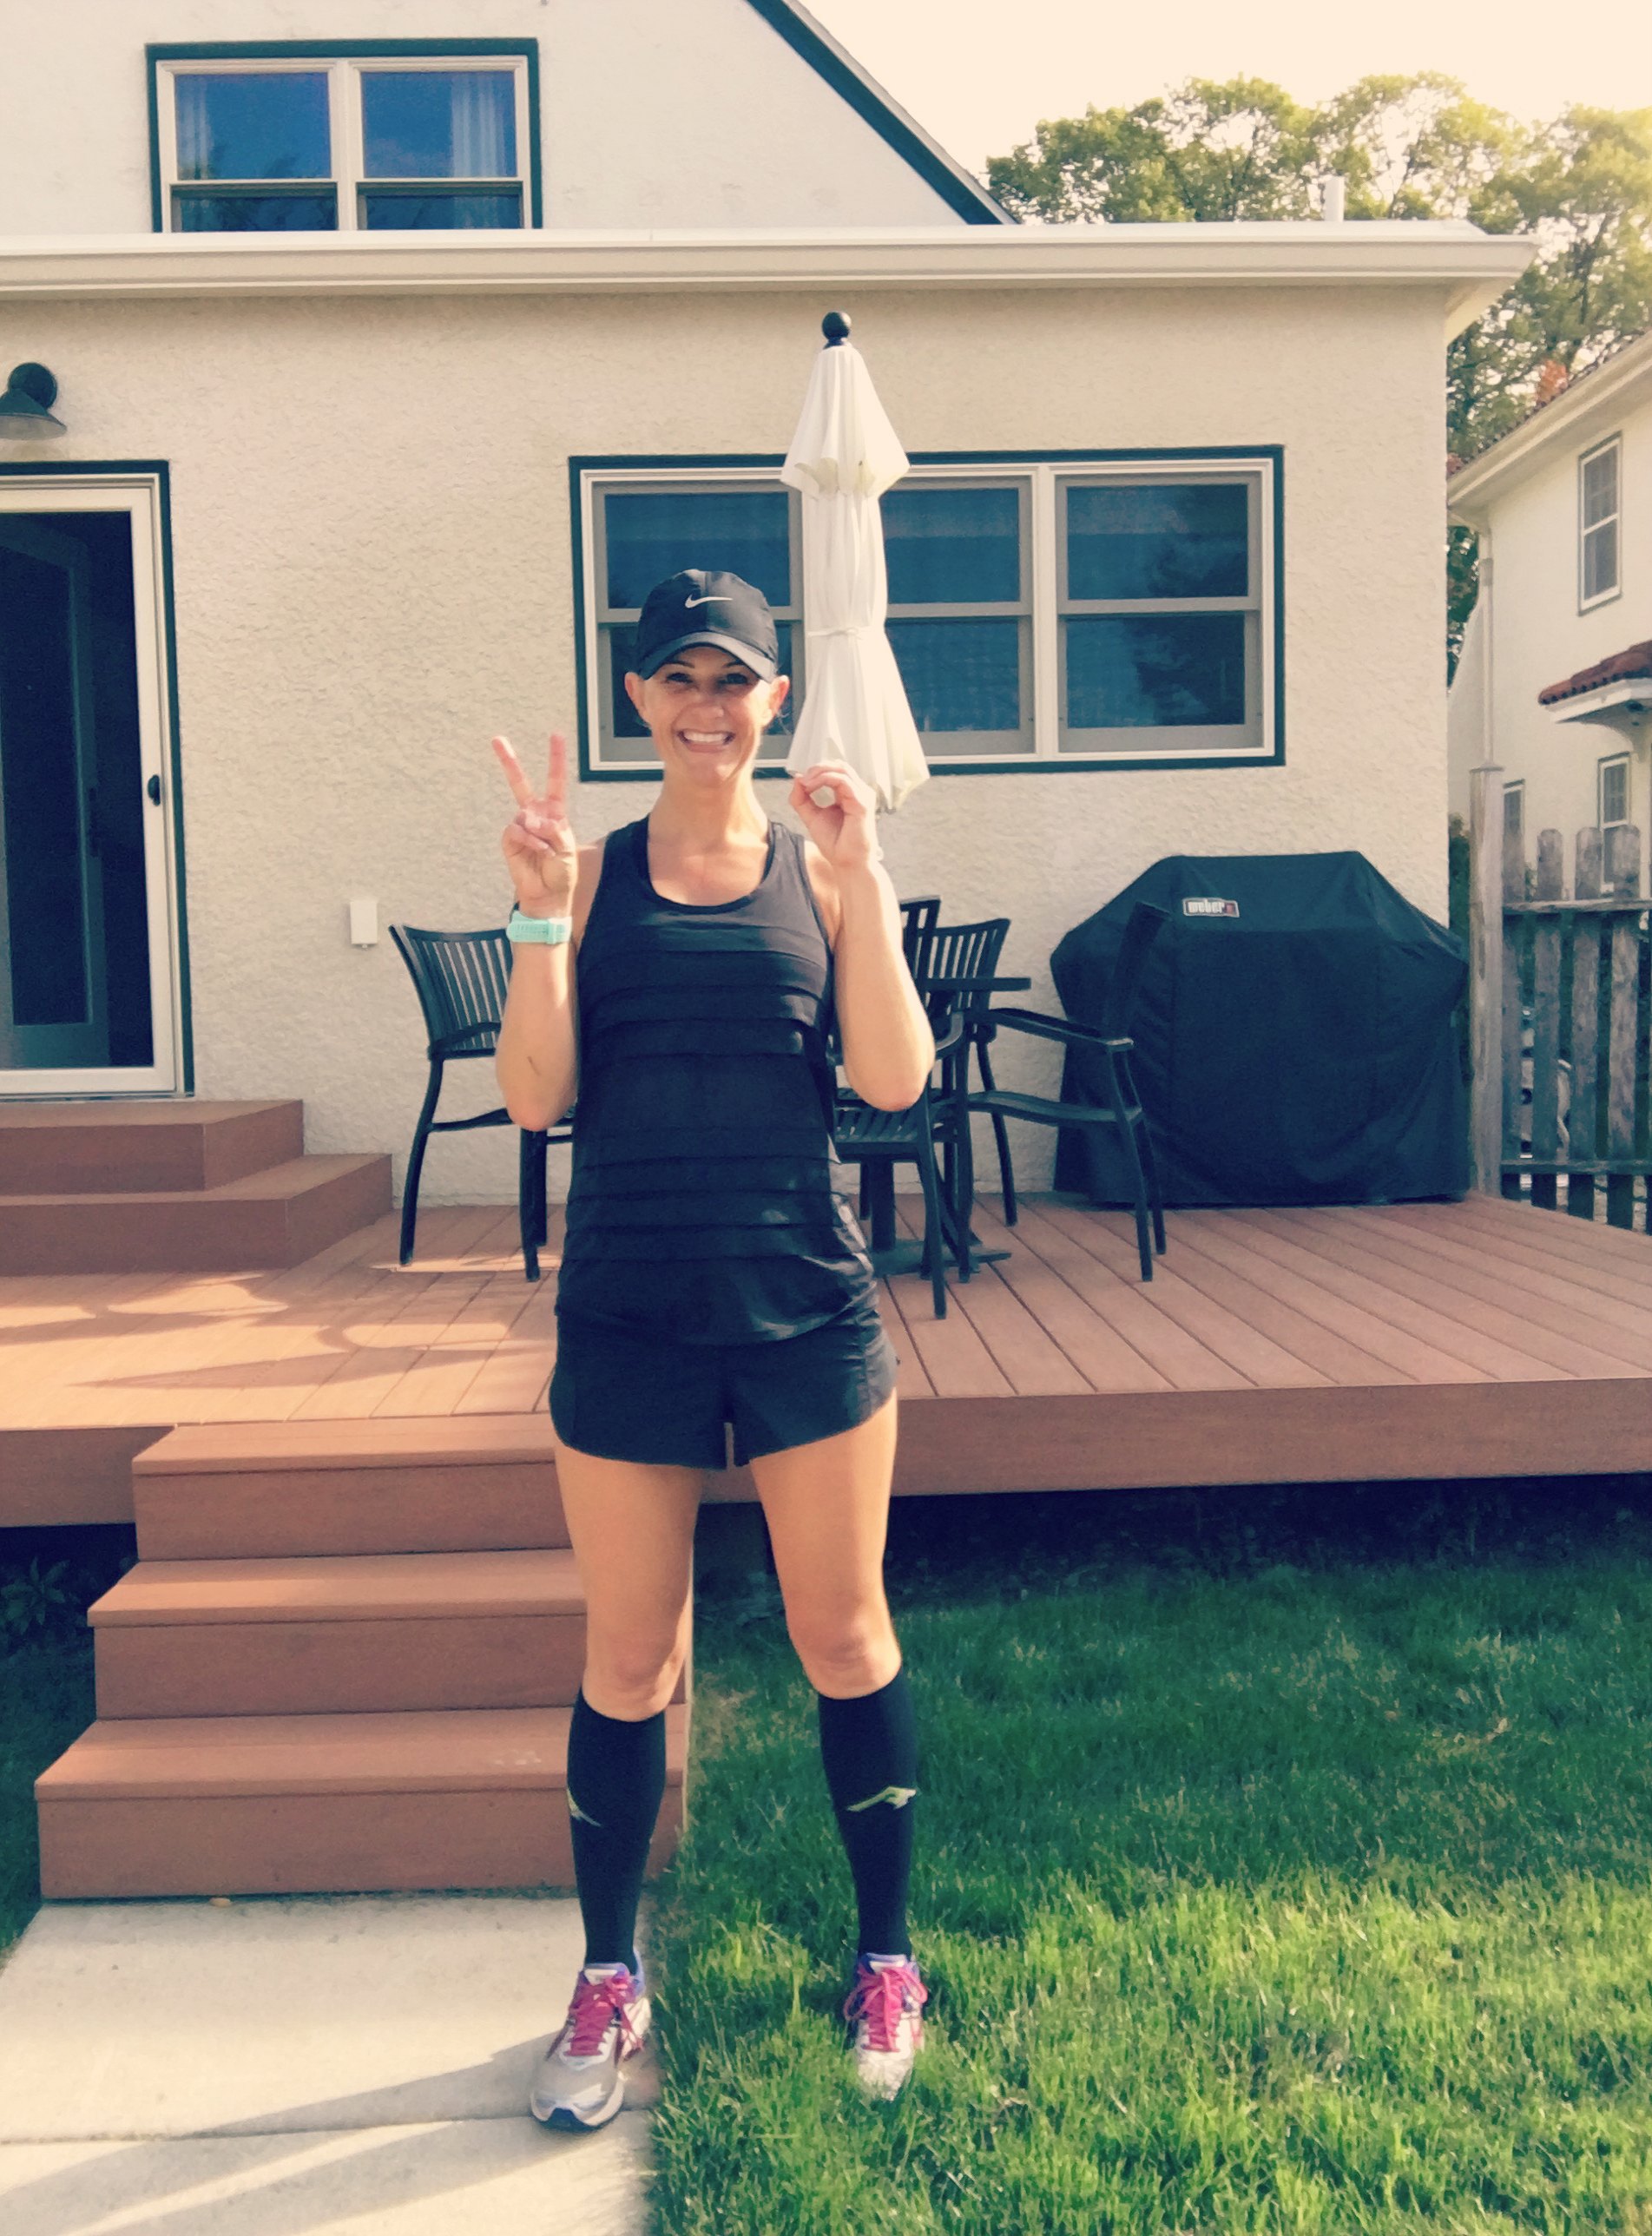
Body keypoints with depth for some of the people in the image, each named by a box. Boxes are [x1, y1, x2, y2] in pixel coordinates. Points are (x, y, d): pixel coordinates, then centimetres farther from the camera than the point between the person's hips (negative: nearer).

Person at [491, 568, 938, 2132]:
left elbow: (894, 1079, -8)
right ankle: (608, 1979, 32)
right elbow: (535, 1094, -5)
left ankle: (885, 1961, 31)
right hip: (627, 1311, 1)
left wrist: (860, 872, -13)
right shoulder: (592, 875, 4)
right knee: (627, 1661, 12)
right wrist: (540, 905, -14)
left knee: (844, 1643, 10)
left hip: (805, 1308, 0)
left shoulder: (822, 869, 3)